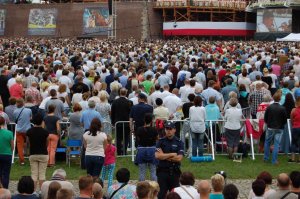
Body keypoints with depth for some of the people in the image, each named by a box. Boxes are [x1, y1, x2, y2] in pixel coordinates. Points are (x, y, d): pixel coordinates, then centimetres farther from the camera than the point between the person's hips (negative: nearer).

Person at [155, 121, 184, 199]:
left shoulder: (179, 142, 1)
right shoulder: (161, 142, 3)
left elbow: (179, 158, -10)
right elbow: (157, 155, -10)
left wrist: (164, 156, -8)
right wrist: (172, 154, -10)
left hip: (174, 172, 0)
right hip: (162, 171, 0)